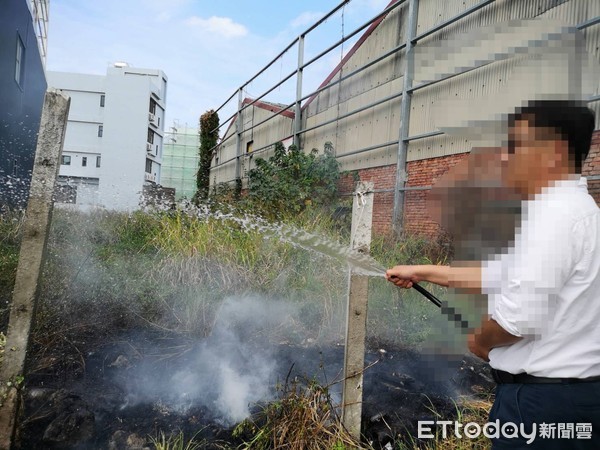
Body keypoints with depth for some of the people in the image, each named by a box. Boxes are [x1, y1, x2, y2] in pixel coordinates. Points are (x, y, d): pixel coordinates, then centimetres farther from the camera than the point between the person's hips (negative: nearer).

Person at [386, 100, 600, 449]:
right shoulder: (570, 208, 11)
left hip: (542, 395, -9)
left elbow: (520, 314, -29)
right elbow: (501, 275, 15)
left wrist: (480, 341, -7)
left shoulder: (554, 213, -23)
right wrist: (422, 272, 14)